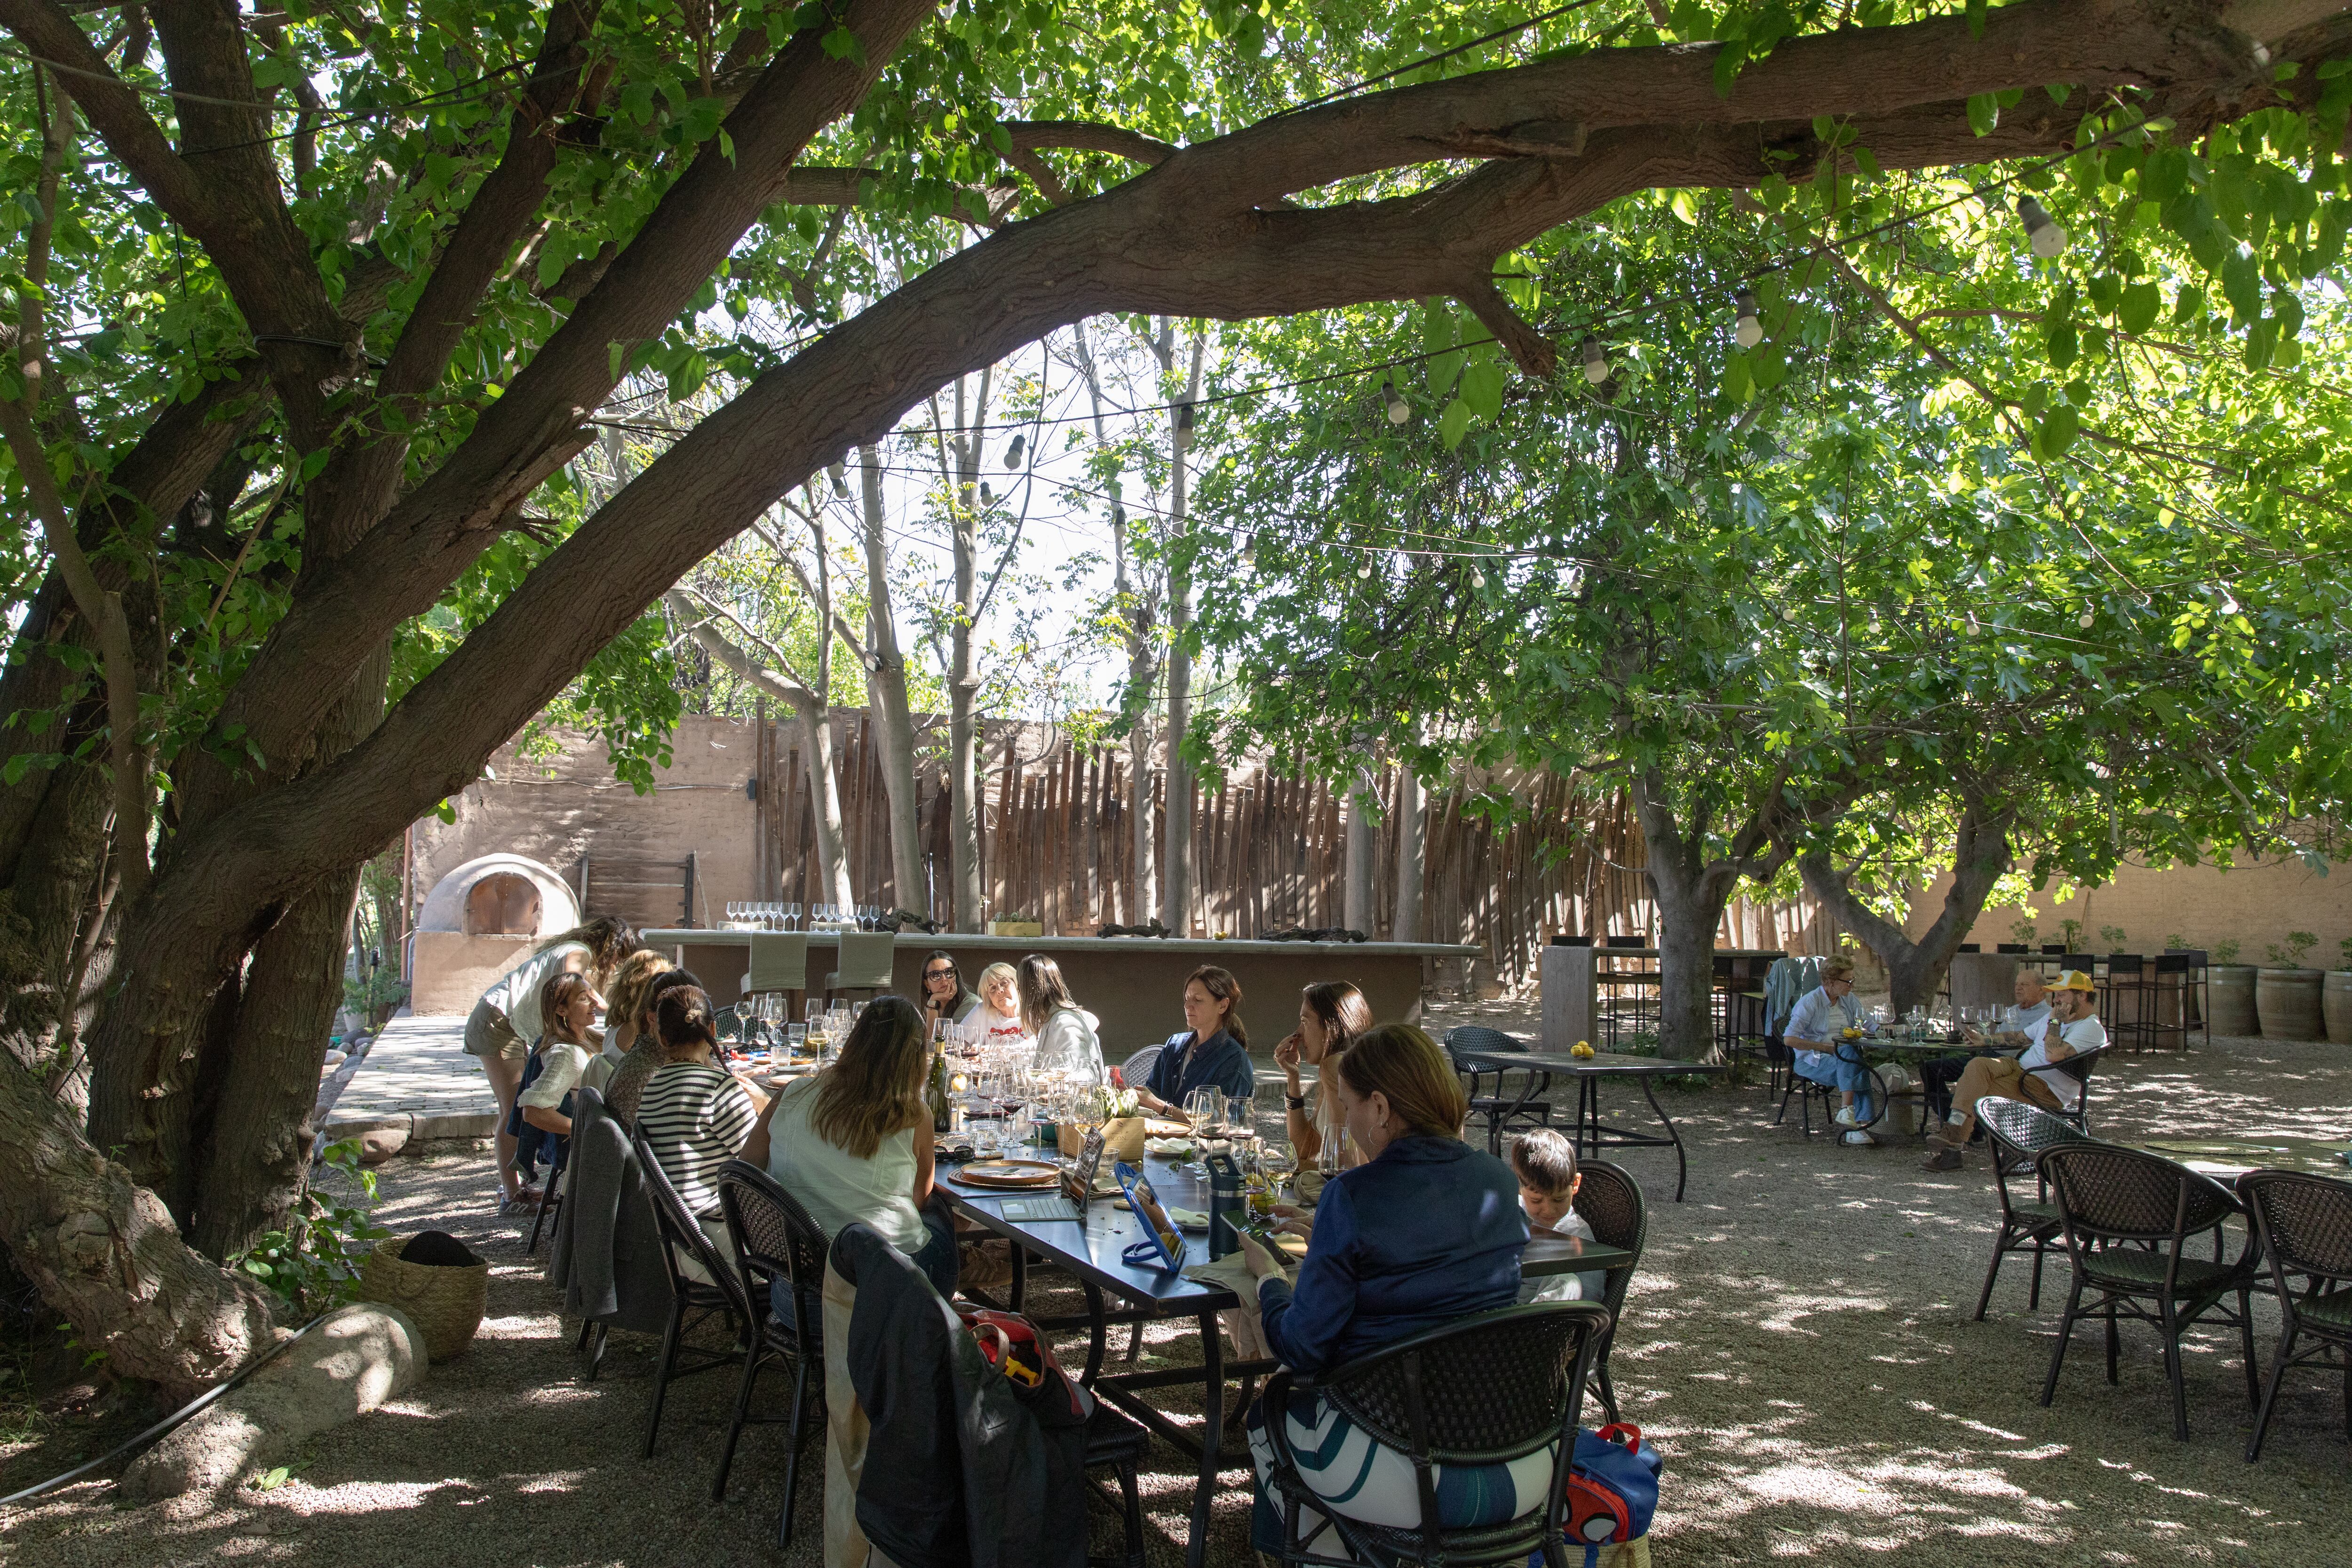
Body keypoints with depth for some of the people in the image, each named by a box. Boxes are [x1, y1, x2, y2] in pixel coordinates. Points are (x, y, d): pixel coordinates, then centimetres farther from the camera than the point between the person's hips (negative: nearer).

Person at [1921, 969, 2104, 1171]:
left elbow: (2054, 1054, -25)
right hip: (2019, 1067, 8)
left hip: (2046, 1092, -8)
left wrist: (2055, 1021, -12)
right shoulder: (2058, 1018, 21)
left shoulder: (2092, 1029, -9)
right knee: (1978, 1065, -22)